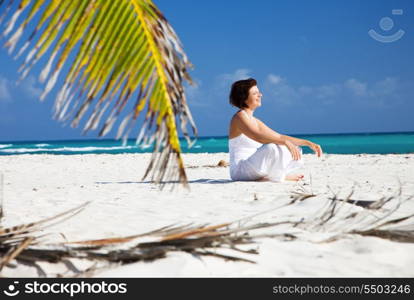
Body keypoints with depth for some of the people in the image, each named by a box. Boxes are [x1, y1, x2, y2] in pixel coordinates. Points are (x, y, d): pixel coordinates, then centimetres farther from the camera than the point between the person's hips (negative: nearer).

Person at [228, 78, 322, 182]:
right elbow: (258, 136, -29)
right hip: (240, 170, -9)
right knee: (272, 148, -33)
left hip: (254, 168, 9)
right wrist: (286, 142, -37)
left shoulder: (254, 121, 16)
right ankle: (276, 176, -10)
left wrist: (308, 143, 10)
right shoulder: (240, 116, -11)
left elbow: (279, 137, 18)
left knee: (295, 150, 8)